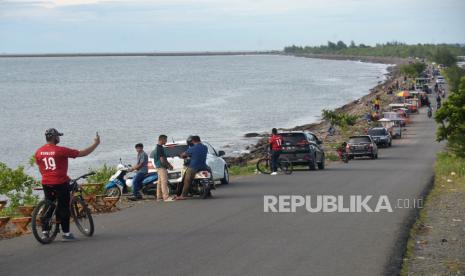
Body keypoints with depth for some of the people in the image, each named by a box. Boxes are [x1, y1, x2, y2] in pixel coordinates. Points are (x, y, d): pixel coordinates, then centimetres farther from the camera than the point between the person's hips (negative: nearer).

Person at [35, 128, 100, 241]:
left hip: (46, 184, 5)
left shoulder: (38, 152, 3)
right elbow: (82, 153, -10)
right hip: (60, 183, -5)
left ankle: (45, 231, 13)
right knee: (64, 207, 4)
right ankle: (66, 233, 7)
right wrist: (96, 143, 0)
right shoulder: (60, 151, -13)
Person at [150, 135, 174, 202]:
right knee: (164, 182, -14)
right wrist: (168, 166, -8)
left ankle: (159, 197, 16)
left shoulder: (158, 147, 16)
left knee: (160, 182, 12)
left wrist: (169, 165, 16)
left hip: (159, 167, 11)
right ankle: (166, 197, -19)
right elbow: (162, 160, -19)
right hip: (161, 167, -11)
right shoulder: (160, 148, -17)